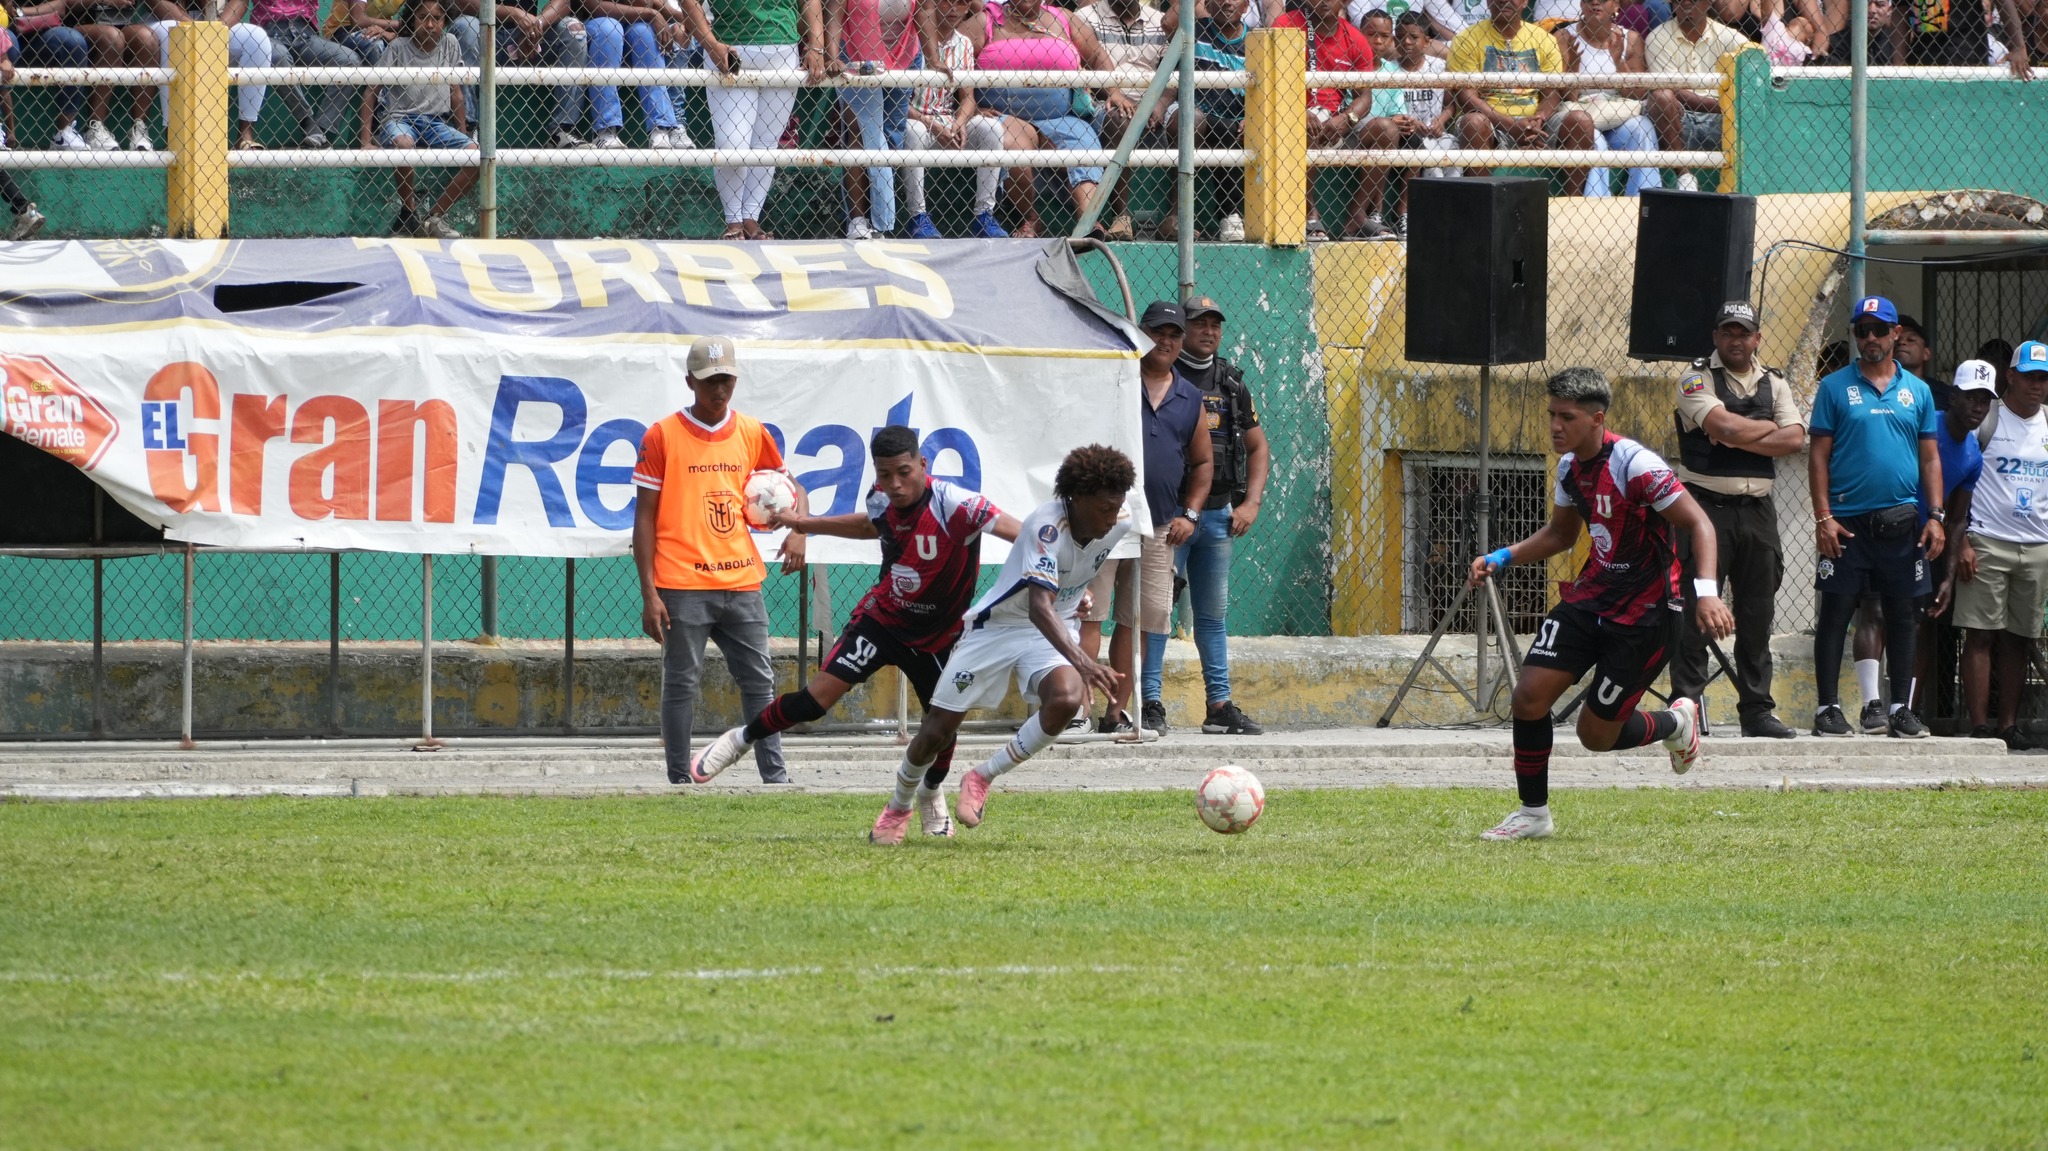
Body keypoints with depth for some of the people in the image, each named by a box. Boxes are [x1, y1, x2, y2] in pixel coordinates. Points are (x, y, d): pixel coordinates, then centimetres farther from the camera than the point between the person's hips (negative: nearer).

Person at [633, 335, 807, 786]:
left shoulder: (751, 433, 9)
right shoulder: (662, 436, -2)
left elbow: (788, 486, 22)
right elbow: (645, 518, -2)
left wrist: (796, 531, -1)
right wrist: (649, 593, -8)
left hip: (741, 583, 4)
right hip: (683, 587, -4)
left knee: (760, 681, 4)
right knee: (681, 684, -1)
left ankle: (774, 777, 7)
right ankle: (680, 781, 3)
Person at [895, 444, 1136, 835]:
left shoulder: (1119, 524, -13)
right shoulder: (1047, 525, -33)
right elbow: (1040, 607, -45)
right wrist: (1082, 662, -57)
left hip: (1054, 630, 4)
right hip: (996, 625, -4)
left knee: (1067, 699, -29)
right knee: (936, 732, 2)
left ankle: (982, 779, -9)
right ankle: (899, 805, 34)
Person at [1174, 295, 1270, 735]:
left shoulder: (1231, 383, 13)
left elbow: (1258, 447, 21)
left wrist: (1251, 503, 6)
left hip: (1218, 514, 6)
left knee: (1214, 614, 10)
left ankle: (1219, 706, 13)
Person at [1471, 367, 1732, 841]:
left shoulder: (1635, 465, -22)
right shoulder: (1570, 466, 3)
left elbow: (1698, 524, -22)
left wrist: (1707, 592, -35)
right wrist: (1503, 558, 7)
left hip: (1643, 614, -7)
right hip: (1591, 597, 7)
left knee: (1596, 734, -3)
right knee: (1529, 697, -8)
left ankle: (1675, 723, 28)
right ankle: (1533, 813, 8)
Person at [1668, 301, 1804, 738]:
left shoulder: (1775, 384, 13)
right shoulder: (1696, 379, -1)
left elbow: (1794, 439, -2)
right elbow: (1724, 426, -17)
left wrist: (1740, 437, -10)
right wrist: (1770, 428, -2)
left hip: (1757, 508, 4)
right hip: (1706, 503, -4)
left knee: (1757, 615, 5)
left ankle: (1758, 709, 10)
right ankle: (1688, 703, -8)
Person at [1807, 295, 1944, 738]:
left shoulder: (1917, 391, 11)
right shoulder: (1835, 387, 3)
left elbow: (1930, 457, 12)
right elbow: (1819, 455, 0)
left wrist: (1936, 517, 2)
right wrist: (1823, 516, -9)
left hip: (1901, 520, 3)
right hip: (1847, 520, -3)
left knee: (1901, 615, 6)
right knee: (1835, 614, -3)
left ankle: (1901, 709, 12)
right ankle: (1828, 707, 2)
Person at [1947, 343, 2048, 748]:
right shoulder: (1985, 420, 0)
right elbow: (1960, 484, -1)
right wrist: (1961, 542, -9)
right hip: (1987, 543, -4)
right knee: (1981, 635, -7)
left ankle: (2009, 724, 5)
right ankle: (1980, 725, -8)